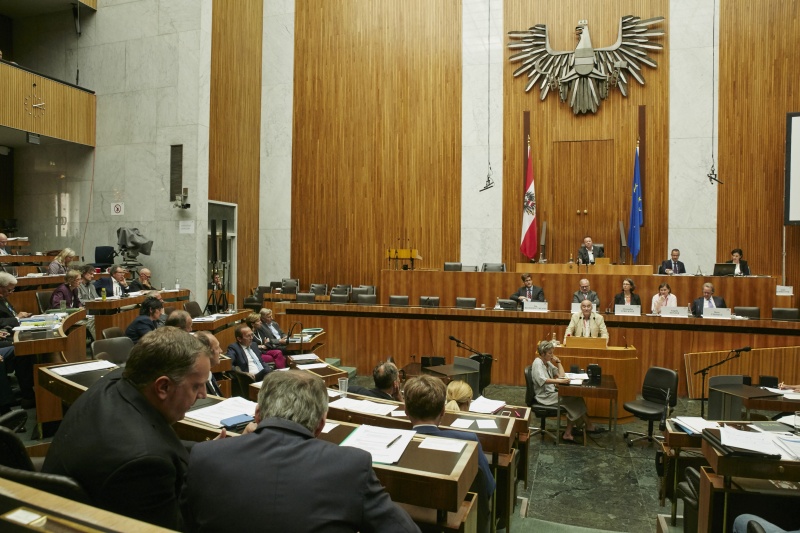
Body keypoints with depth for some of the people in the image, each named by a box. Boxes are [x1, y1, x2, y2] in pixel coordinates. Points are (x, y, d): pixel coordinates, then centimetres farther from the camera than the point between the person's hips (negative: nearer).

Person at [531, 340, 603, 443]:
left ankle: (568, 433, -11)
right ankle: (589, 426, 2)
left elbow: (561, 375, 15)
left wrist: (558, 362, 7)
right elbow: (542, 380, -30)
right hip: (544, 396, -9)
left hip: (551, 392, 9)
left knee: (574, 400, -12)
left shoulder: (547, 363, 14)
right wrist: (560, 381, -37)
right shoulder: (537, 363, -14)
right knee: (574, 400, -16)